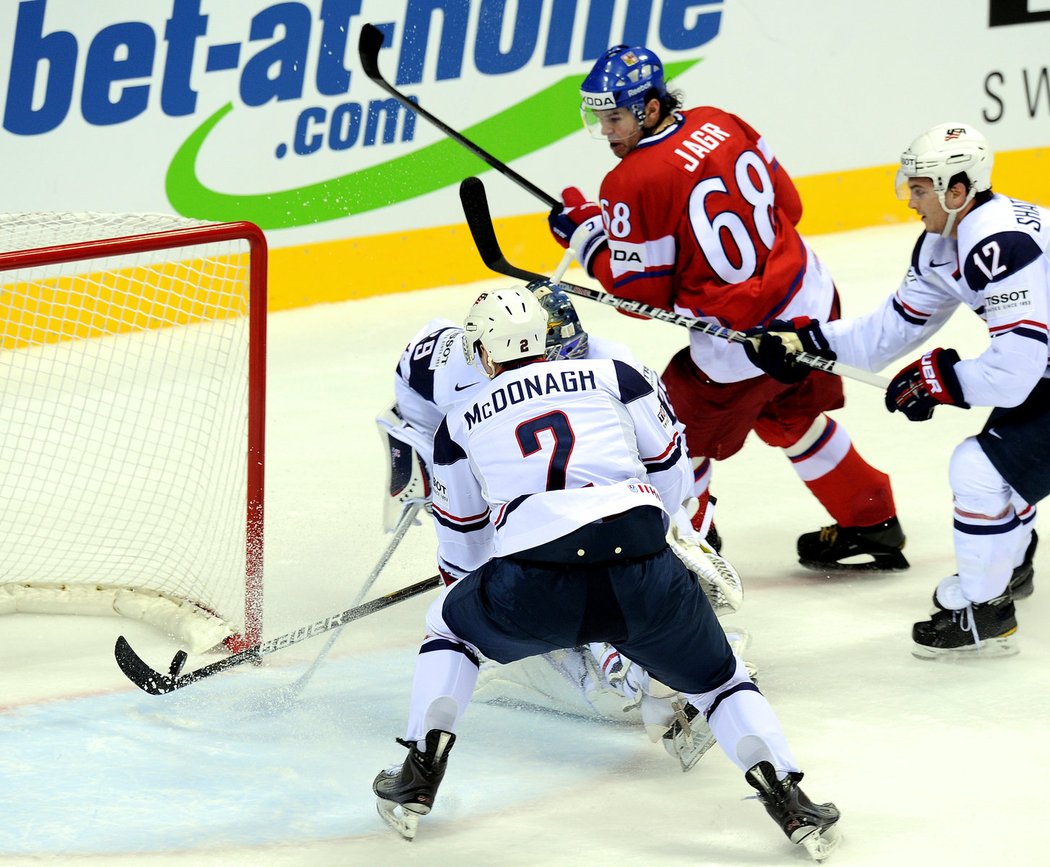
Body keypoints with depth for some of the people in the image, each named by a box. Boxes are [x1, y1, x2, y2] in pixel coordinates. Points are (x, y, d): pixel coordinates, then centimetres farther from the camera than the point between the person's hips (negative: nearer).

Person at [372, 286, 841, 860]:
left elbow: (461, 548, 34)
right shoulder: (614, 377, 20)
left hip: (531, 589, 0)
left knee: (450, 623, 30)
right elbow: (673, 477, 24)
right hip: (644, 573, 0)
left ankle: (420, 776, 21)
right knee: (716, 678, 21)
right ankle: (787, 798, 2)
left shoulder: (461, 425, 23)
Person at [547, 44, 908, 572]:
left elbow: (642, 294, -12)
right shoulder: (719, 125, 2)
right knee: (790, 416, 30)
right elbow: (786, 205, 11)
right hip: (812, 301, 8)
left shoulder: (633, 183, -18)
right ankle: (872, 526, 39)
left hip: (740, 341, -8)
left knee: (681, 435, 11)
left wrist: (584, 234, -3)